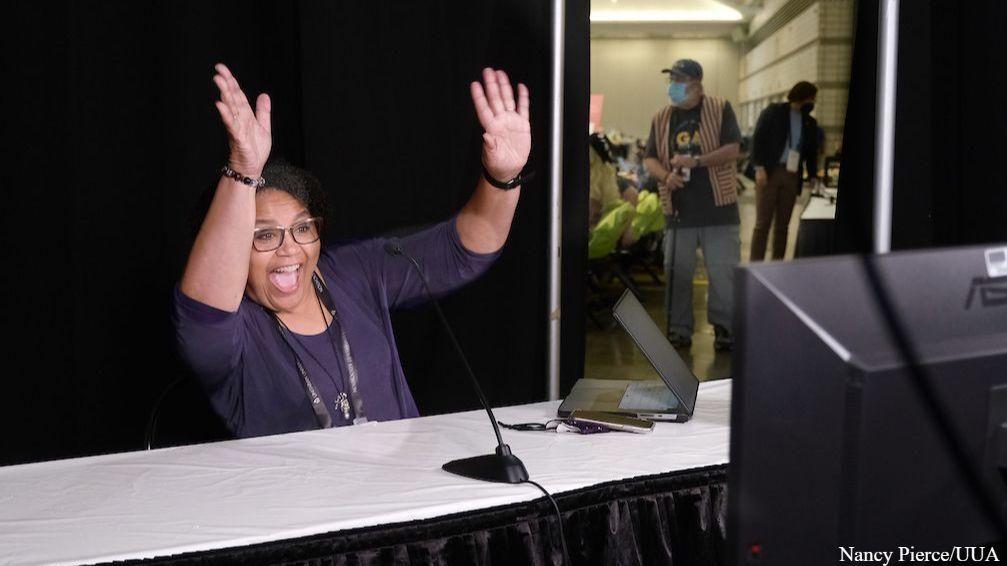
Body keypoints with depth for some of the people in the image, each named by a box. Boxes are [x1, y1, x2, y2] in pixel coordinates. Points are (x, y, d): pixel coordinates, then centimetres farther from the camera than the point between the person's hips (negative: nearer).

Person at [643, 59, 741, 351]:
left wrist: (696, 161, -19)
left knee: (724, 270, -1)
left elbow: (732, 149, -8)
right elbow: (650, 159, 9)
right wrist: (666, 176, -12)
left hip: (718, 207, -3)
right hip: (679, 210, 3)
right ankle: (679, 329, 15)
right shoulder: (661, 118, 10)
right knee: (677, 272, 5)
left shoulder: (720, 110, 0)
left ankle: (724, 327, 10)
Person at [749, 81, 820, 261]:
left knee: (782, 225, 5)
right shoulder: (773, 111, 1)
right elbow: (758, 139, -4)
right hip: (769, 173, -4)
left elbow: (812, 152, 21)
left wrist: (813, 175, 7)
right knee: (763, 223, -6)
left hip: (792, 177, 4)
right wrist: (759, 167, -14)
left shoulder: (810, 123, 15)